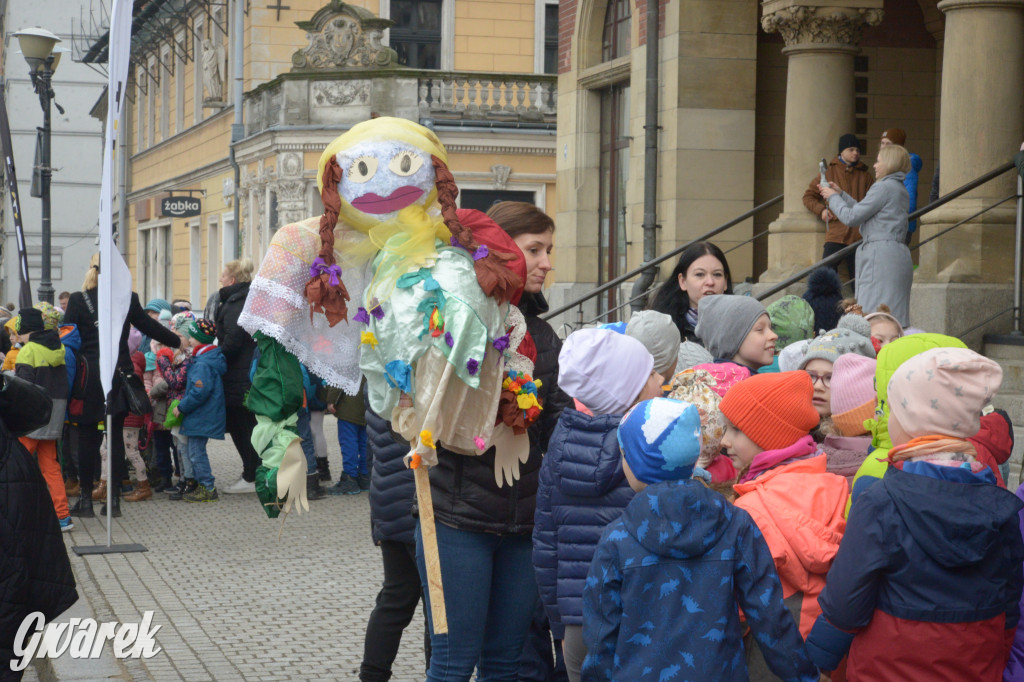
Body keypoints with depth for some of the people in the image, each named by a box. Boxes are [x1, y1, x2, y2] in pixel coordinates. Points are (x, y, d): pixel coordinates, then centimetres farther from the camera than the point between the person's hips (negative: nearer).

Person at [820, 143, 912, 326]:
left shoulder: (883, 187, -9)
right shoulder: (900, 189, 20)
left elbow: (852, 216, -9)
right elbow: (864, 211, 26)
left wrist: (833, 197, 7)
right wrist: (841, 194, 28)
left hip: (882, 254, -10)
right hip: (899, 254, 10)